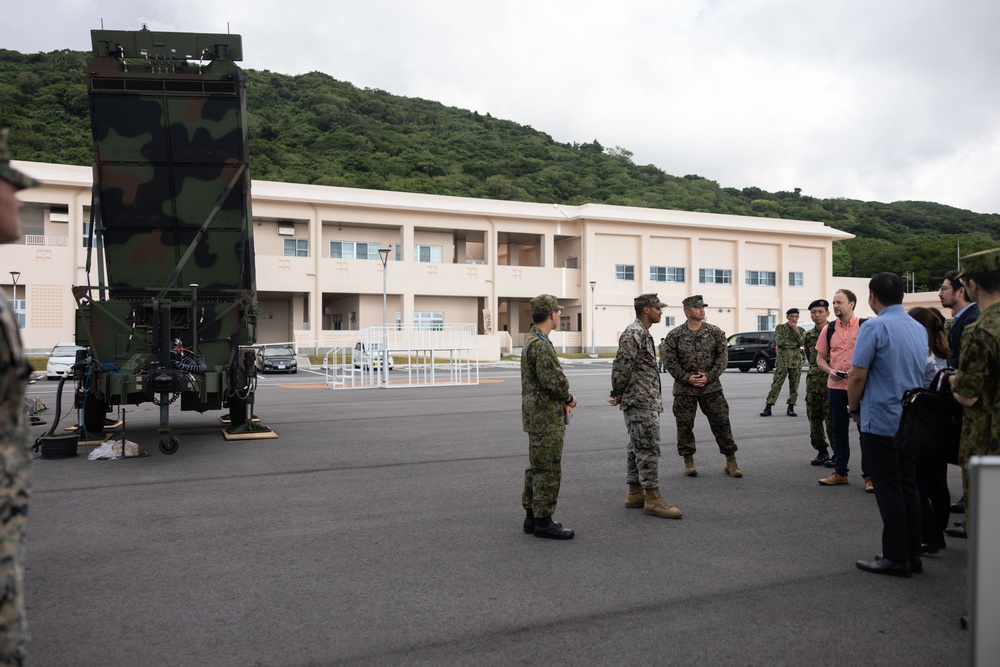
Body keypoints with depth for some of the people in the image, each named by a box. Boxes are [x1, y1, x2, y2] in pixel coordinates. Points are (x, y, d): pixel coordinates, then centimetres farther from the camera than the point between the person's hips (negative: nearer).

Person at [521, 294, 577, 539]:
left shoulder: (532, 340, 14)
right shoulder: (541, 344, -20)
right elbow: (554, 380, -23)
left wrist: (563, 399, 6)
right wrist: (568, 398, -5)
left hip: (538, 416, 11)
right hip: (547, 417, -11)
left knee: (537, 468, 16)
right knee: (548, 470, -3)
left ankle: (532, 515, 25)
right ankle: (543, 521, 4)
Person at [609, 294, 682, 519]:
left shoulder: (642, 333, 18)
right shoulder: (634, 334, -16)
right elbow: (622, 365, -22)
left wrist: (619, 394, 16)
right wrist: (618, 393, -10)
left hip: (644, 401, 10)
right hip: (640, 402, -10)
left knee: (638, 448, 13)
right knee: (648, 449, -8)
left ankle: (635, 493, 20)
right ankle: (653, 499, -5)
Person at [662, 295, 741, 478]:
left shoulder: (716, 332, 3)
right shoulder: (675, 335, -1)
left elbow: (723, 357, 0)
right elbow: (671, 361, -3)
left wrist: (709, 376, -12)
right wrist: (687, 378, -13)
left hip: (711, 387, 1)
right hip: (684, 389, 0)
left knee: (721, 423, 1)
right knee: (684, 426, 4)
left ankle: (731, 462, 13)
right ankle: (688, 462, 18)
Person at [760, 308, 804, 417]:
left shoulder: (800, 330, 12)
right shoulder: (780, 328, 5)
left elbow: (801, 342, -6)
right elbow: (779, 341, -9)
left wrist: (795, 330, -8)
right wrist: (794, 344, -5)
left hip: (796, 360, 3)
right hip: (782, 360, -3)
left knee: (794, 385, 3)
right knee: (776, 384, -7)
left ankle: (791, 408, 11)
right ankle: (768, 408, -7)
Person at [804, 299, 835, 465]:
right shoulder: (809, 335, 12)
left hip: (830, 382, -6)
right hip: (813, 382, 6)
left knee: (831, 419, -5)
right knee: (814, 418, 8)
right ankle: (822, 451, 19)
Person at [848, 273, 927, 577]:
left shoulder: (875, 327, -14)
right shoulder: (920, 329, 8)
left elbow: (857, 375, -16)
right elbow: (921, 373, 17)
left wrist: (854, 409, 0)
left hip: (881, 422, -7)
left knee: (889, 492, 0)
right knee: (909, 489, 13)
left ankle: (896, 558, 6)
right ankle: (912, 555, 21)